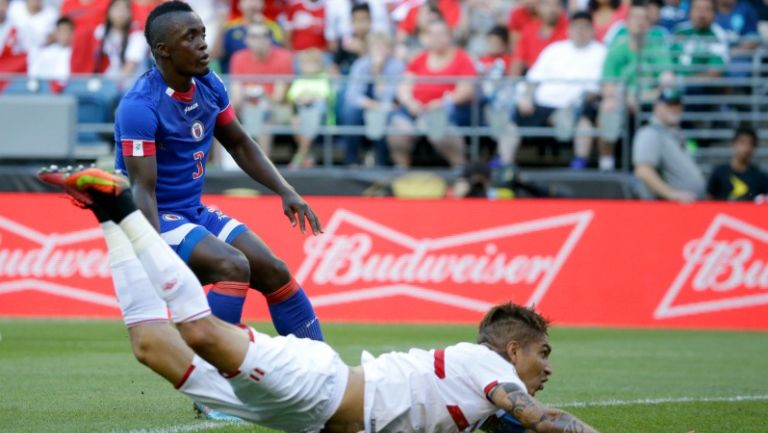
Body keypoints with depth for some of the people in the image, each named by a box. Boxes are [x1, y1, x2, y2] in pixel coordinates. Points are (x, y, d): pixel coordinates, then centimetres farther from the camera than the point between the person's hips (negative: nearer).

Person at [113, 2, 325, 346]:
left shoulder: (209, 86, 2)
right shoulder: (140, 107, -23)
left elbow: (240, 144, 17)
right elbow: (143, 190, -28)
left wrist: (286, 192, 6)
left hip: (195, 212, 8)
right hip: (159, 219, -8)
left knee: (274, 273, 2)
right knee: (233, 266, -28)